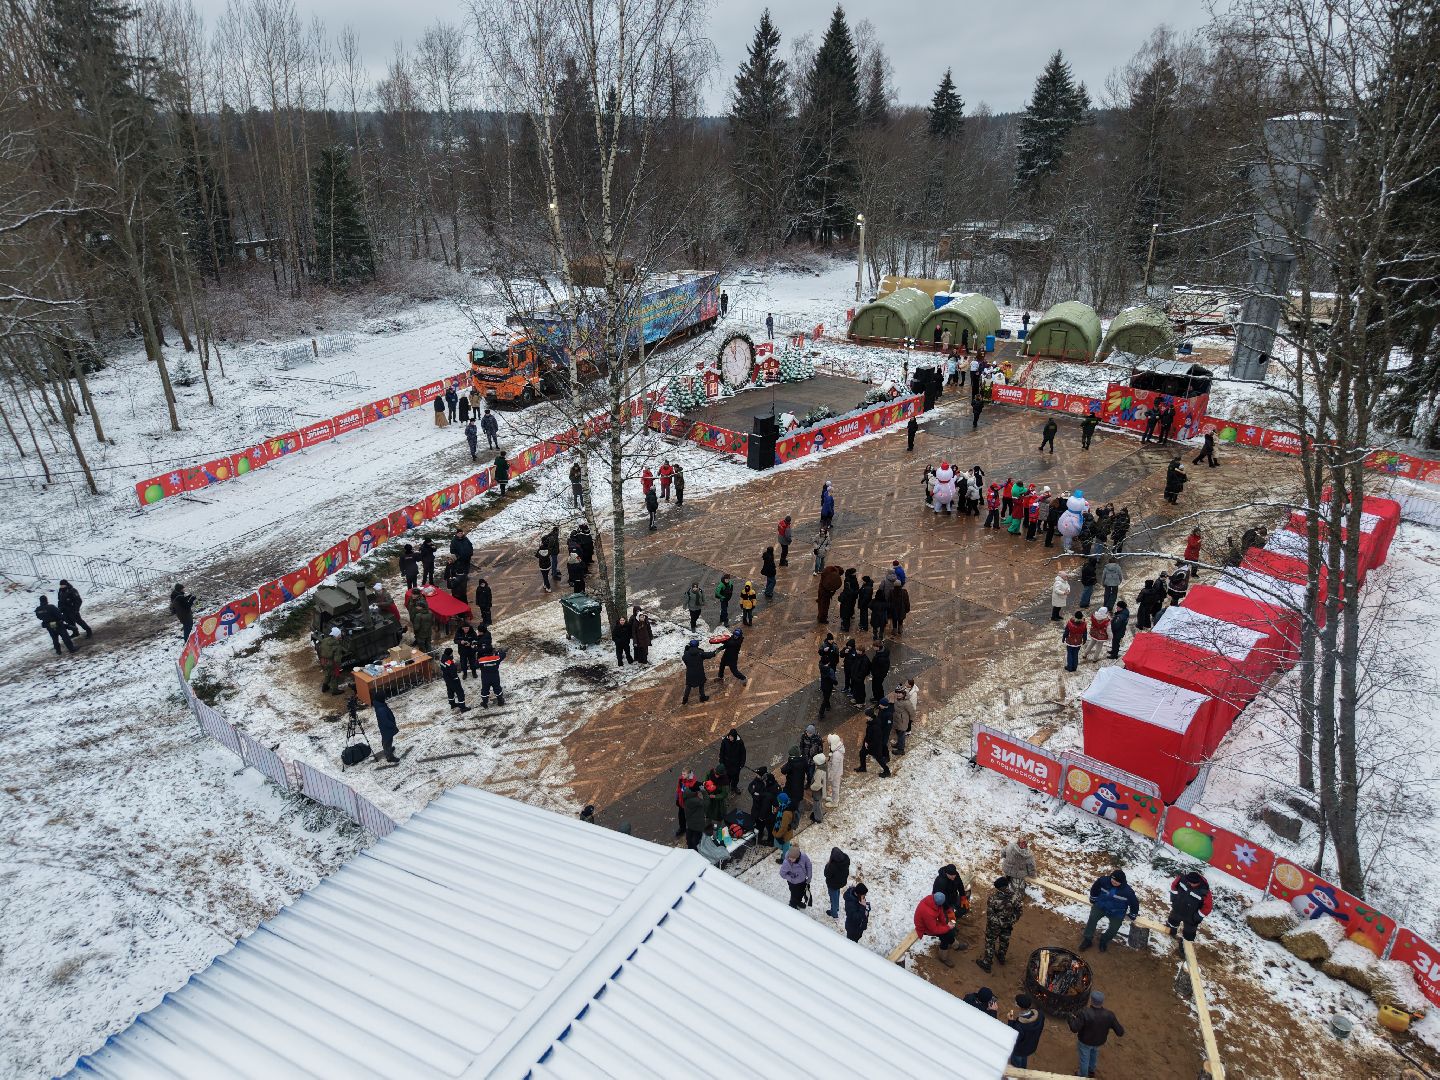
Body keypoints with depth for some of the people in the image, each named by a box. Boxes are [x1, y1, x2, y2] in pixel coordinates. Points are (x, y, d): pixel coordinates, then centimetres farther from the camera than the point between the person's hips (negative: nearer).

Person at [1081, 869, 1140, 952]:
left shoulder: (1127, 891, -21)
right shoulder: (1103, 880, -17)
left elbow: (1135, 902, -4)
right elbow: (1095, 888, 3)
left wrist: (1132, 915, 7)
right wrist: (1093, 899, 10)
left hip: (1116, 913, -1)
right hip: (1101, 905, 1)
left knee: (1114, 929, -16)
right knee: (1092, 918, -21)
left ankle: (1104, 941, 16)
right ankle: (1087, 939, -7)